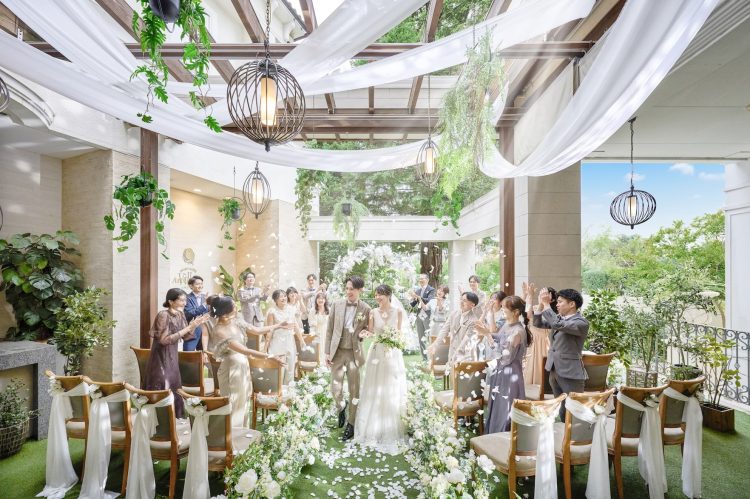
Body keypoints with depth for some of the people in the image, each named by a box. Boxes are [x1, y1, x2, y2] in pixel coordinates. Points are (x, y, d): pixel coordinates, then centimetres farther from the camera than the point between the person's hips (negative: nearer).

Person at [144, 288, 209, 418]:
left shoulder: (180, 314, 2)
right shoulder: (163, 315, -19)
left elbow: (185, 337, 6)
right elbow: (164, 340, -24)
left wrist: (196, 325, -11)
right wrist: (188, 327, -27)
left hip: (172, 357, 7)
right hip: (161, 358, -7)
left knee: (173, 388, 13)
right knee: (162, 390, -1)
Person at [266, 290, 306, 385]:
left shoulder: (292, 309, 2)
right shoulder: (272, 311, -9)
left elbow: (296, 326, 9)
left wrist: (301, 340, 12)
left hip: (290, 342, 4)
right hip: (278, 342, -4)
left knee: (291, 368, 13)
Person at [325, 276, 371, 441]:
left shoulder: (366, 309, -5)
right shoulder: (337, 305, -2)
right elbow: (330, 330, 2)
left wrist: (364, 333, -12)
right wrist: (327, 352, -1)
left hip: (354, 353, -1)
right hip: (337, 352, 1)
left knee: (354, 391, 8)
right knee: (335, 389, 4)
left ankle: (351, 423, 29)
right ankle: (341, 407, 39)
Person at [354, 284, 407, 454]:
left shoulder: (398, 311, -2)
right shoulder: (373, 312, 0)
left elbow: (399, 331, 7)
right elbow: (371, 332, 0)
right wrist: (366, 333, -21)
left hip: (393, 354, -1)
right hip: (377, 352, 1)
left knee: (393, 392, 8)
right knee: (374, 391, 7)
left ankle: (392, 432, 25)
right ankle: (374, 430, 24)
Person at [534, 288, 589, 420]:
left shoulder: (582, 323, -17)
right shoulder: (559, 317, 6)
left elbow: (558, 325, -33)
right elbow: (538, 323, 7)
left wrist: (546, 304, -27)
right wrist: (541, 304, -5)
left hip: (570, 373, -8)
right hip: (554, 371, 8)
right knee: (561, 408, 19)